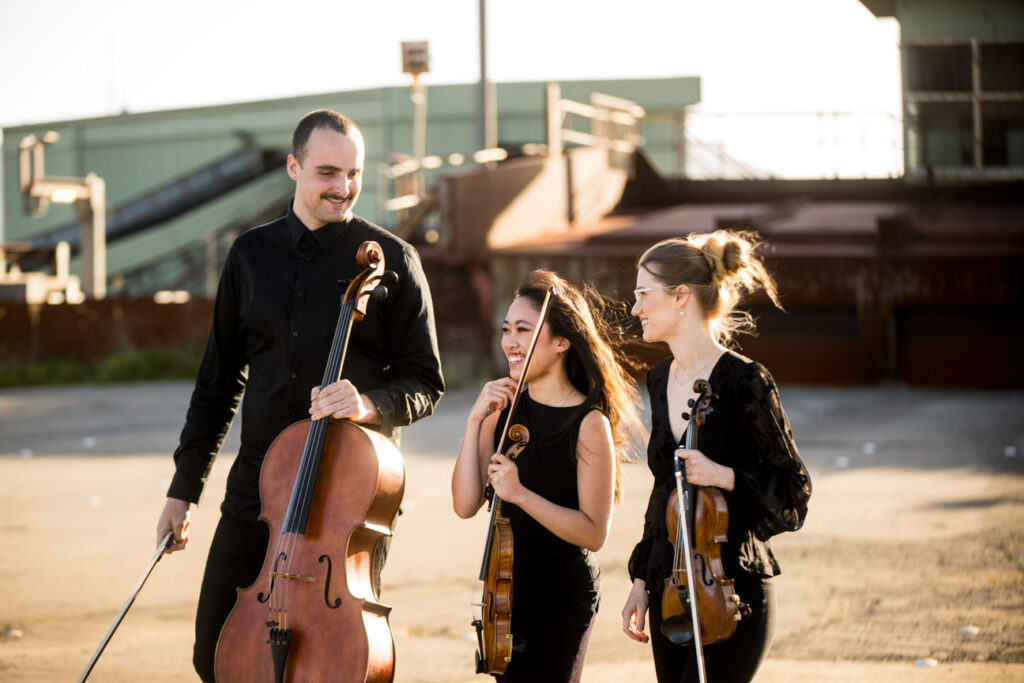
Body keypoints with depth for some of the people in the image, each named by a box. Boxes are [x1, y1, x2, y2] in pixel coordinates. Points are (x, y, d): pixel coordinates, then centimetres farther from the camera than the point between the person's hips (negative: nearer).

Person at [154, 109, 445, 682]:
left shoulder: (392, 260, -3)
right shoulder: (252, 254, 9)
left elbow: (425, 384, -2)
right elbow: (220, 379, 15)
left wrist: (369, 404, -23)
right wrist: (184, 488, 14)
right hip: (258, 486, 4)